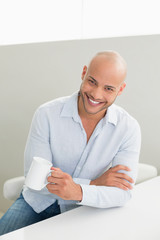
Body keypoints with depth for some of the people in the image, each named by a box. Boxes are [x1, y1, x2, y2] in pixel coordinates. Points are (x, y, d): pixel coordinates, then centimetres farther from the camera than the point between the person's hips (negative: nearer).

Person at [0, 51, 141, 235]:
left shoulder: (129, 128, -13)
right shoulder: (47, 114, -16)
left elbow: (122, 192, -19)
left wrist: (78, 192, -39)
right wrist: (94, 183, -24)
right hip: (36, 203, -1)